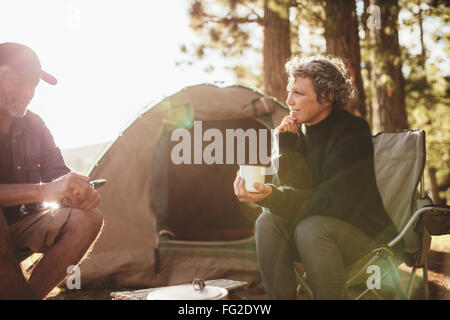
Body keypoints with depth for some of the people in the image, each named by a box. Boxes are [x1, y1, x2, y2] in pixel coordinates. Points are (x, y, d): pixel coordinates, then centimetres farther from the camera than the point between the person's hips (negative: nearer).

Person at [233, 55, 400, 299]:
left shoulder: (352, 131, -16)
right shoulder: (299, 132, 3)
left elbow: (335, 201, -25)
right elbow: (296, 189, -4)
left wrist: (273, 197, -38)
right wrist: (286, 144, -14)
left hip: (364, 231, -5)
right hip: (320, 219, 6)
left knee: (311, 229, -34)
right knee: (268, 222, -21)